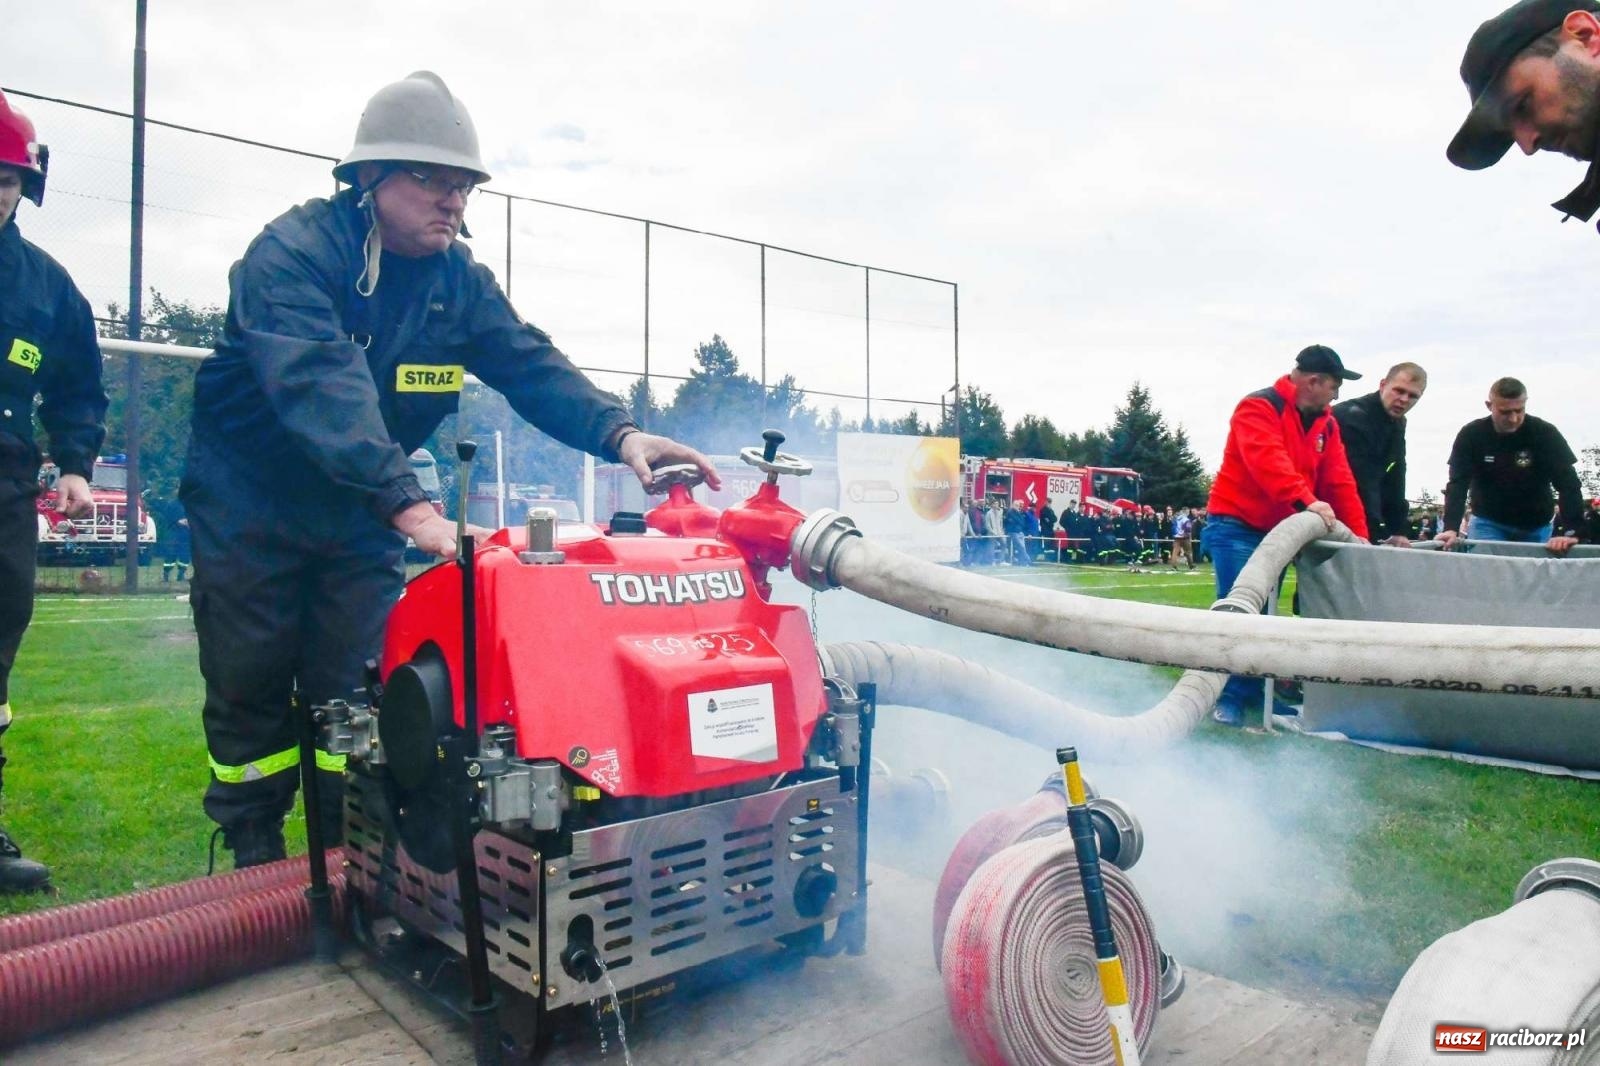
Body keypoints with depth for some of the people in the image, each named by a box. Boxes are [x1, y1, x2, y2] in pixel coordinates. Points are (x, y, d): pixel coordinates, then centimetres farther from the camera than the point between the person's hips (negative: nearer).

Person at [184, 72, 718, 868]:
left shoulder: (458, 279, -4)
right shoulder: (290, 254, -22)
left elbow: (530, 366, -13)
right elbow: (321, 389, -37)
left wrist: (617, 432, -32)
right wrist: (409, 505, -50)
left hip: (360, 508, 4)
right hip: (250, 503, -4)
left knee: (357, 691, 4)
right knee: (250, 690, 6)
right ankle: (255, 863, 23)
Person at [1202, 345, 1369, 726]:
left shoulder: (1326, 424, 10)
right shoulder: (1259, 408, -14)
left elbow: (1340, 482, 5)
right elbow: (1267, 460, -32)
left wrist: (1358, 535, -3)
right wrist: (1306, 500, -43)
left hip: (1278, 530, 8)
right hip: (1236, 525, -8)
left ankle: (1255, 692, 21)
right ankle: (1229, 698, -3)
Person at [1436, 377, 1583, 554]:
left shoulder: (1545, 434, -14)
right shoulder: (1471, 435, -13)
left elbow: (1568, 484, -18)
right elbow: (1458, 484, -17)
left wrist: (1569, 531, -31)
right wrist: (1451, 528, -32)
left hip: (1537, 528, 0)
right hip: (1489, 523, 0)